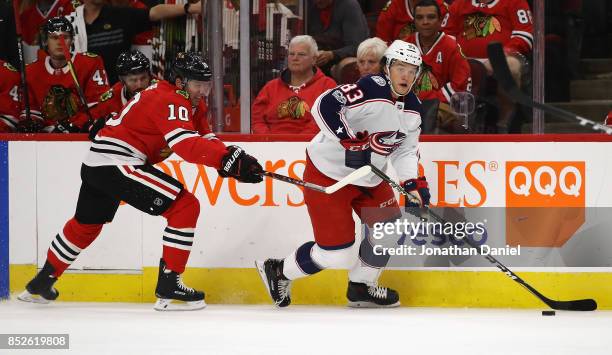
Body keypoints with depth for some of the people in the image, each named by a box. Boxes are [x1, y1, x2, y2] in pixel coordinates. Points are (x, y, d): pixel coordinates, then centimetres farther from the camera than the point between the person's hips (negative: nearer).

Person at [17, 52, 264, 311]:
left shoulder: (158, 93, 18)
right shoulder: (171, 102, -13)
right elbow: (186, 145, -30)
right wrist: (229, 159, -38)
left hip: (95, 164, 11)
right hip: (116, 165, -11)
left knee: (86, 224, 30)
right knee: (186, 207, -12)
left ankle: (40, 284, 44)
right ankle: (168, 288, -15)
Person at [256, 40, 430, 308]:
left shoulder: (412, 109, 2)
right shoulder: (371, 90, -25)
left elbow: (405, 150, 10)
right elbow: (324, 106, -34)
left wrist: (414, 184, -5)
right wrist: (350, 142, -35)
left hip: (368, 179, 9)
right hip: (328, 173, -9)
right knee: (336, 254, -9)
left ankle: (361, 287, 28)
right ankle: (278, 272, 13)